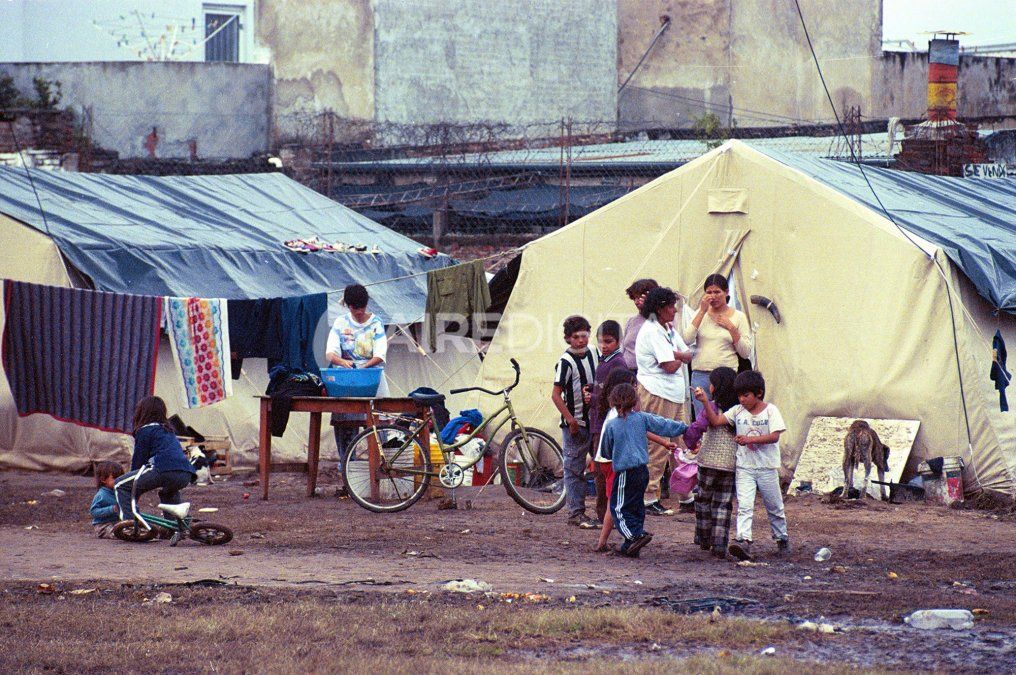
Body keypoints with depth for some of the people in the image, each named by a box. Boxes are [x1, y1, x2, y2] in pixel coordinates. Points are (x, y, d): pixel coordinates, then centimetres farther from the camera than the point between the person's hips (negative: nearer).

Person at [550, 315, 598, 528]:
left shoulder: (593, 354, 6)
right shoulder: (566, 362, -14)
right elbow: (556, 395, -15)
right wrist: (571, 421, -17)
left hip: (594, 420, 7)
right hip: (575, 424, -7)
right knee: (574, 469, -1)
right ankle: (576, 513, 2)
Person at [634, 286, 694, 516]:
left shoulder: (668, 329, 17)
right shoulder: (652, 331, -14)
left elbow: (688, 355, 13)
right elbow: (670, 366, -19)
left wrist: (674, 355, -7)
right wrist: (679, 358, 3)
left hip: (674, 393, 10)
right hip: (656, 393, -10)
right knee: (657, 447, -7)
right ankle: (649, 499, -2)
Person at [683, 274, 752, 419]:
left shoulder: (738, 317, 6)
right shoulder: (700, 314, 10)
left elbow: (746, 353, 1)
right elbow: (686, 340, -6)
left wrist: (731, 328, -9)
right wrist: (702, 312, -7)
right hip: (701, 375, 1)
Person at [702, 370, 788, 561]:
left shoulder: (771, 411, -6)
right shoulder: (737, 411, 4)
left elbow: (774, 436, -17)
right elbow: (716, 421, -4)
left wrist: (750, 439, -24)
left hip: (767, 467, -2)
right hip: (744, 467, 2)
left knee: (774, 507, 14)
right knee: (744, 506, -15)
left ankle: (782, 538, 32)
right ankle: (744, 541, -26)